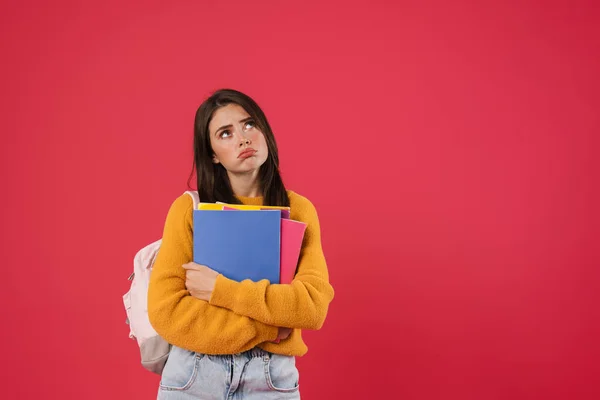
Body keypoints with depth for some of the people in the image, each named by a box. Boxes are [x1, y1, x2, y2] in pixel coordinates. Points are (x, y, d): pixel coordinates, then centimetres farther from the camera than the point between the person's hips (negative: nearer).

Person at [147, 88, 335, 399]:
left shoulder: (298, 209, -1)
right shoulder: (188, 208, -5)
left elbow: (313, 306, -11)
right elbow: (166, 311, -11)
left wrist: (219, 289, -17)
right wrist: (267, 326, -13)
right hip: (193, 374, -1)